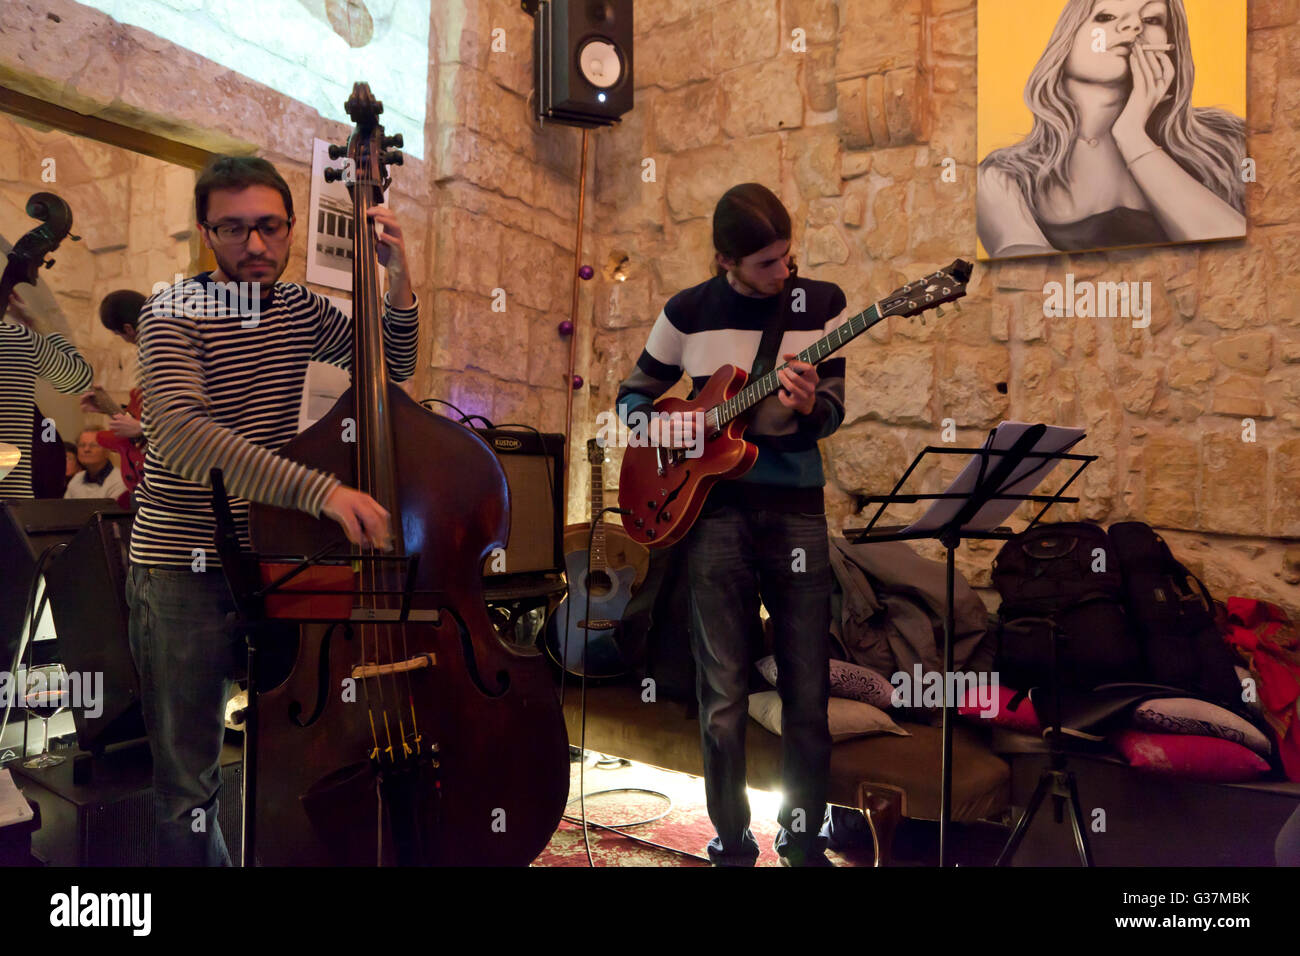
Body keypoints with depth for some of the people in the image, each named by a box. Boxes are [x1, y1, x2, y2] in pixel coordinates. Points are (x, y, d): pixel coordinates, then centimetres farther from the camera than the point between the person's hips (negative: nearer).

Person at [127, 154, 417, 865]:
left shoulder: (298, 307, 6)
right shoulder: (173, 315, -11)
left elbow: (393, 368, 14)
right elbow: (182, 434, -28)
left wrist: (398, 279, -4)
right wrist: (320, 488, -40)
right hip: (184, 574, -4)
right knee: (189, 784, 8)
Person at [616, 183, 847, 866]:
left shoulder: (822, 303, 3)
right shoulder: (687, 312, 3)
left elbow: (832, 412, 2)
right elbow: (632, 394, 12)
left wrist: (806, 408, -21)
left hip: (796, 506, 1)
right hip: (713, 505, 0)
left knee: (809, 688, 6)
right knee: (723, 694, 4)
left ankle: (803, 835, 26)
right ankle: (731, 840, 22)